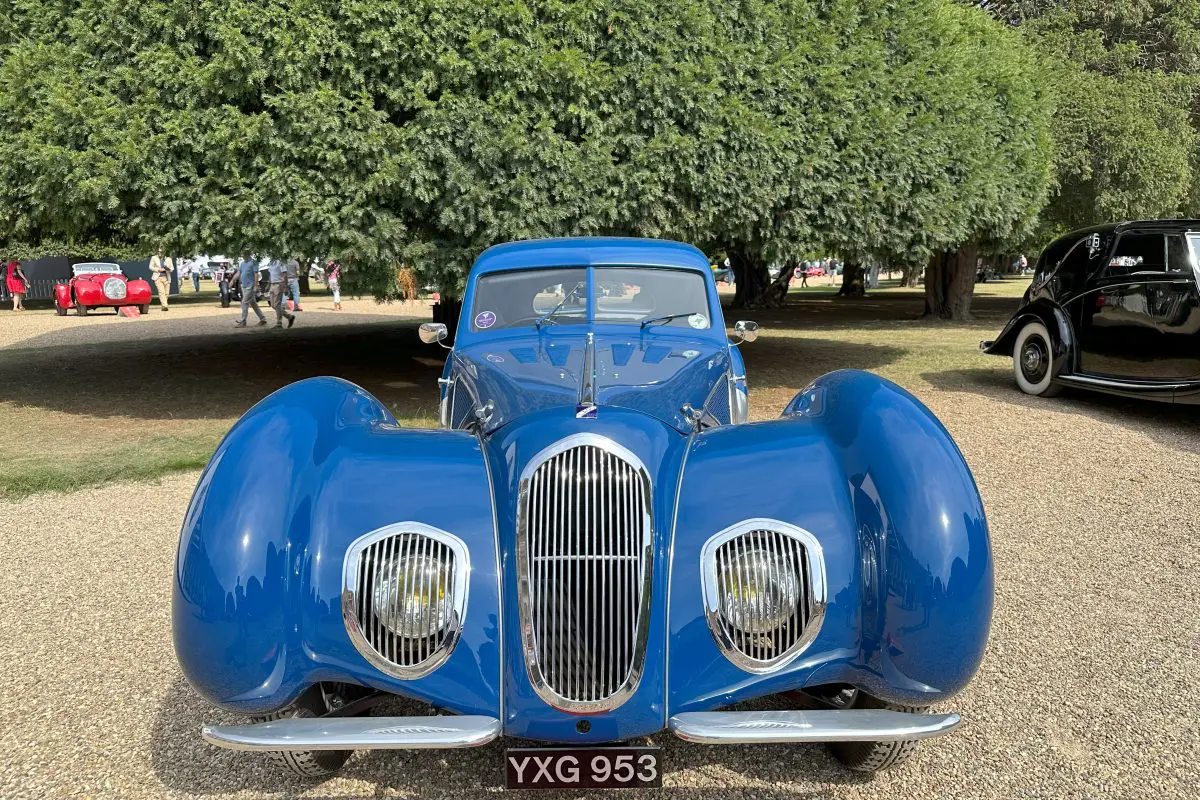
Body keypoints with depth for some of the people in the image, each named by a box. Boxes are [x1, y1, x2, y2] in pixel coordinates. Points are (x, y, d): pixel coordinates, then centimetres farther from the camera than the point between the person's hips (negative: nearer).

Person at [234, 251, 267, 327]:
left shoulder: (253, 263, -9)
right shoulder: (242, 263, 15)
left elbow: (256, 275, -13)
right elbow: (238, 273, 14)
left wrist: (255, 285, -18)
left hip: (250, 286, -8)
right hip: (244, 286, 8)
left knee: (245, 303, -10)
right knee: (253, 303, 11)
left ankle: (243, 322, -8)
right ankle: (263, 319, 18)